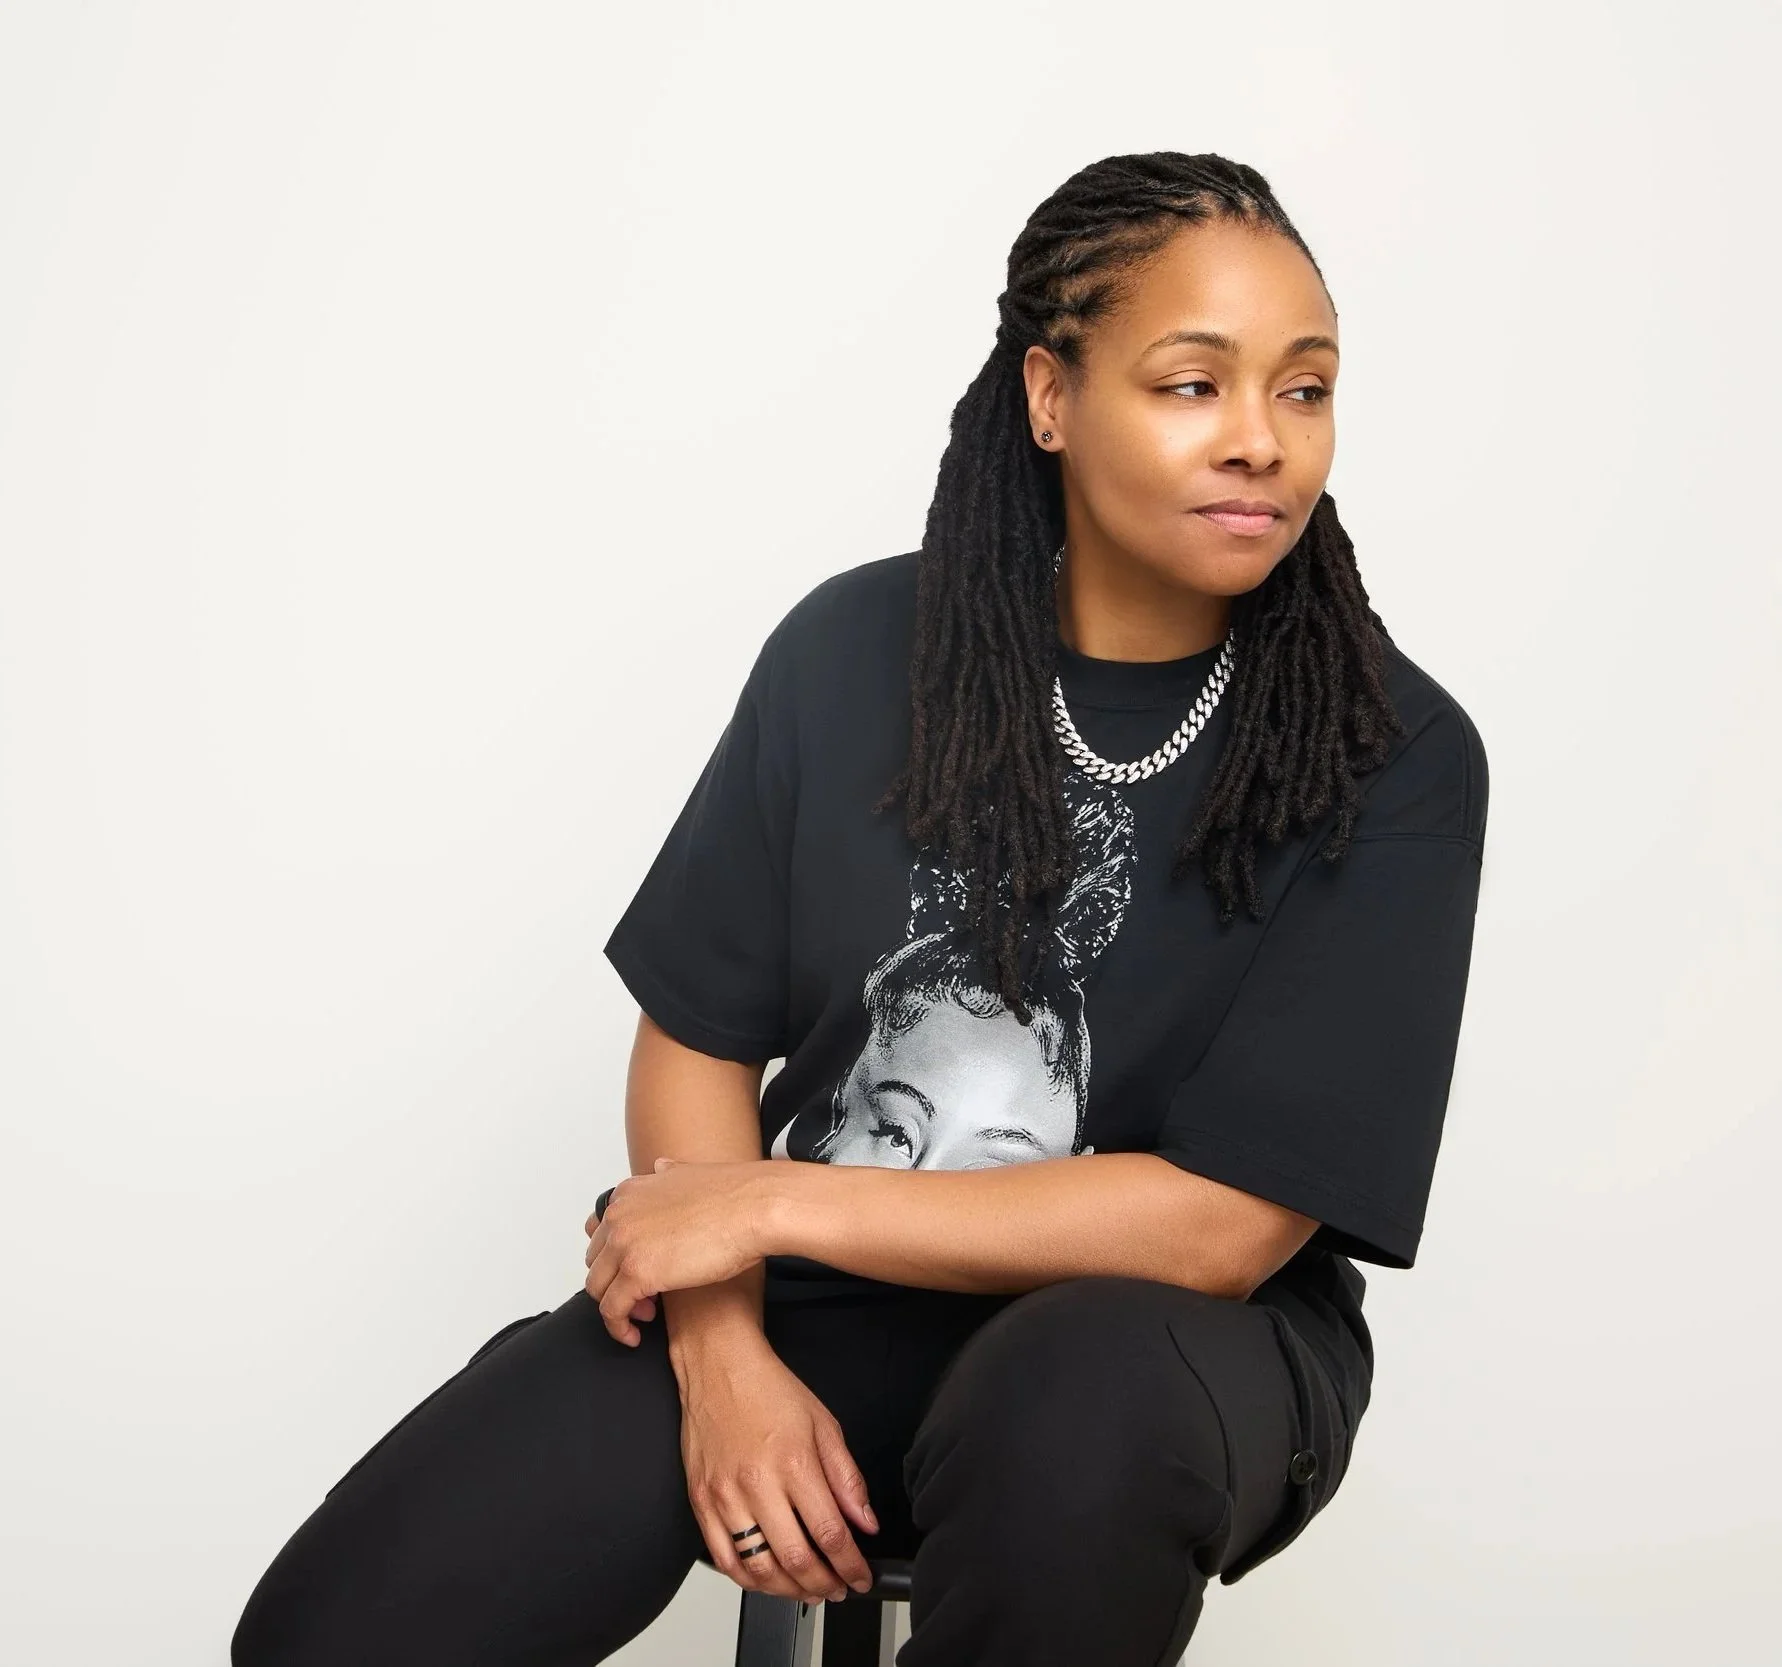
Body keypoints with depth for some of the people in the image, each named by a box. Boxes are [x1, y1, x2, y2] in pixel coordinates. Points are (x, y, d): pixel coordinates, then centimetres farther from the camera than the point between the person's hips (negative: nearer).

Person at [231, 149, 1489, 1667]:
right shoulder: (857, 649, -3)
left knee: (1081, 1409, -39)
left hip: (1160, 1334, -1)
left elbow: (1222, 1224, -16)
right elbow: (696, 1036, 2)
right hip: (810, 1291, 2)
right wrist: (724, 1352, -15)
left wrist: (776, 1202, -14)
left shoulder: (1397, 760, -12)